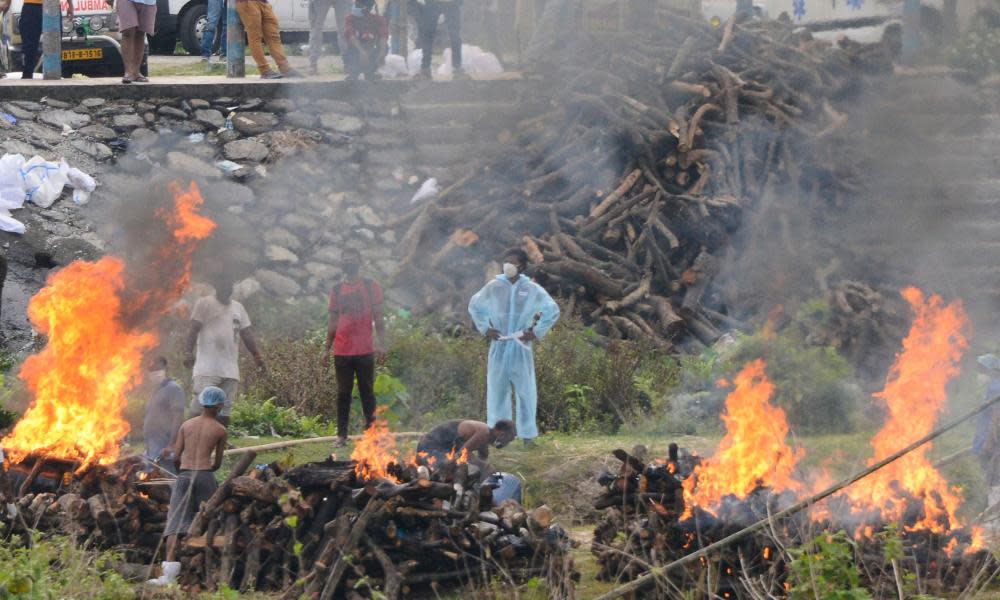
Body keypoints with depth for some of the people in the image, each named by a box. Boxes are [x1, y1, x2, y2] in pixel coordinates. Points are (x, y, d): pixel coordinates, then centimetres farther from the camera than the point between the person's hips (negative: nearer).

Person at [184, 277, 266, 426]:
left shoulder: (238, 307, 19)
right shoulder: (205, 303, 1)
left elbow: (247, 334, 19)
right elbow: (194, 329, -6)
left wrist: (257, 356, 11)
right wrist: (189, 352, -17)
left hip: (230, 368, 6)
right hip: (207, 368, -6)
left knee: (225, 409, 2)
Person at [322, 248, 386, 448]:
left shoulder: (371, 287, 4)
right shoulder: (337, 290, 11)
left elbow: (378, 318, 1)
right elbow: (333, 322, 15)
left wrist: (381, 342, -10)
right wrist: (327, 348, 11)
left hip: (365, 350, -2)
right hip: (342, 351, 2)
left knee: (367, 392, 2)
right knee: (343, 394, 3)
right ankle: (341, 435, 5)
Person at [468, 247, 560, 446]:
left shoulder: (532, 289, 0)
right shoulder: (493, 288, 3)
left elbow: (553, 310, 8)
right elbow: (475, 306, 18)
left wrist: (537, 332, 1)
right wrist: (485, 328, 9)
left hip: (521, 347, -1)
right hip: (499, 346, 1)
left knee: (525, 389, -1)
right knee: (497, 389, 2)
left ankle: (527, 433, 6)